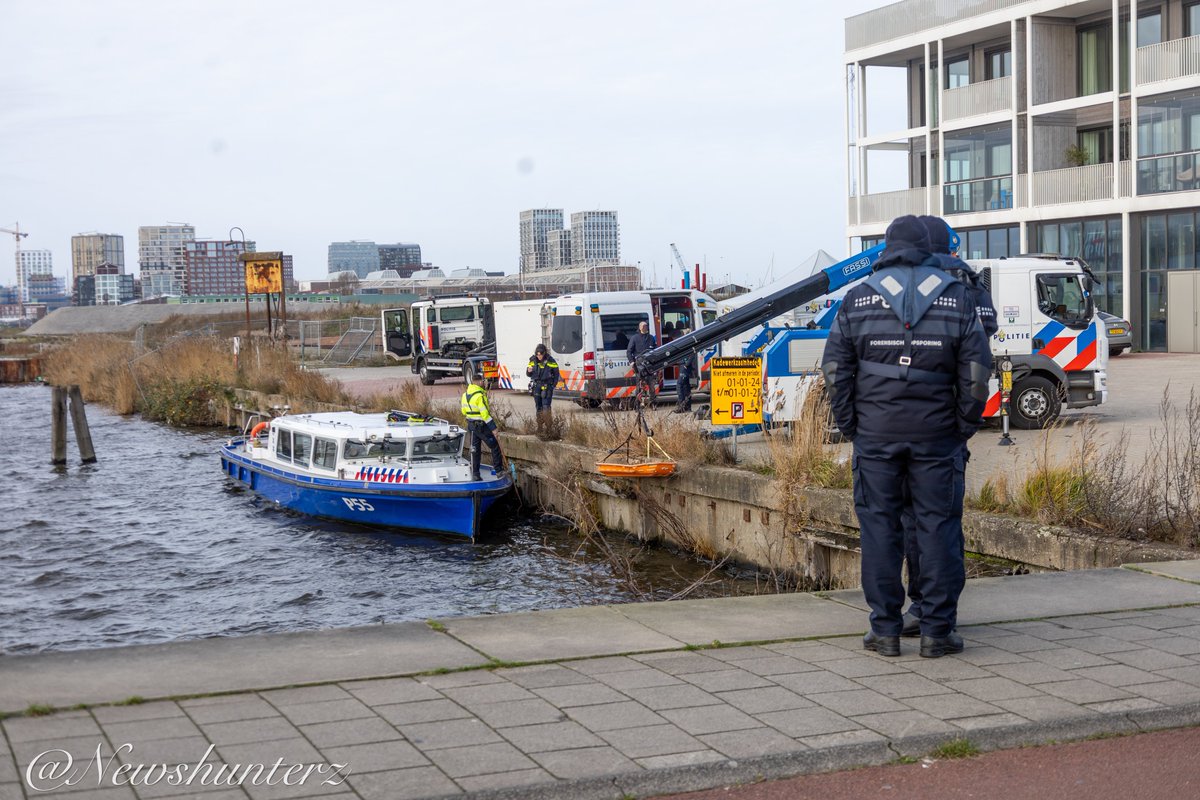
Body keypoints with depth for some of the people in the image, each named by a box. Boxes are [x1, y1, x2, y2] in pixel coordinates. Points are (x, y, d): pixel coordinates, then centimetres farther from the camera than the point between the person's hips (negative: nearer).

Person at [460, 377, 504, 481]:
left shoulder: (465, 395, 5)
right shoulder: (480, 395, -21)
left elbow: (464, 411, 14)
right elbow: (485, 414, -22)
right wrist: (493, 428, -18)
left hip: (471, 425, 8)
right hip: (482, 426, -8)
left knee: (474, 449, 12)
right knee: (495, 447, 6)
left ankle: (474, 474, 12)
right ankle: (499, 471, 10)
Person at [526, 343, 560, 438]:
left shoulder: (550, 362, -7)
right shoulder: (533, 361, 1)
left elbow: (556, 374, 6)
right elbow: (528, 374, 11)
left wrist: (553, 385, 1)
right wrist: (529, 371, -12)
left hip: (547, 387, -4)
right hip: (536, 386, 4)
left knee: (546, 407, -13)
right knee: (538, 408, 7)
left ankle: (548, 428, -12)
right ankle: (540, 428, 15)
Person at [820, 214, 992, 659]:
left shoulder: (858, 298, 5)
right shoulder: (956, 297, 5)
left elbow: (836, 368, 2)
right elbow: (976, 370, 1)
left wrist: (849, 424, 8)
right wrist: (966, 424, 8)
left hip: (875, 433, 0)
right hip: (937, 431, 0)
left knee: (879, 525, 5)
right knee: (938, 524, 4)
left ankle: (885, 630, 7)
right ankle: (938, 630, 5)